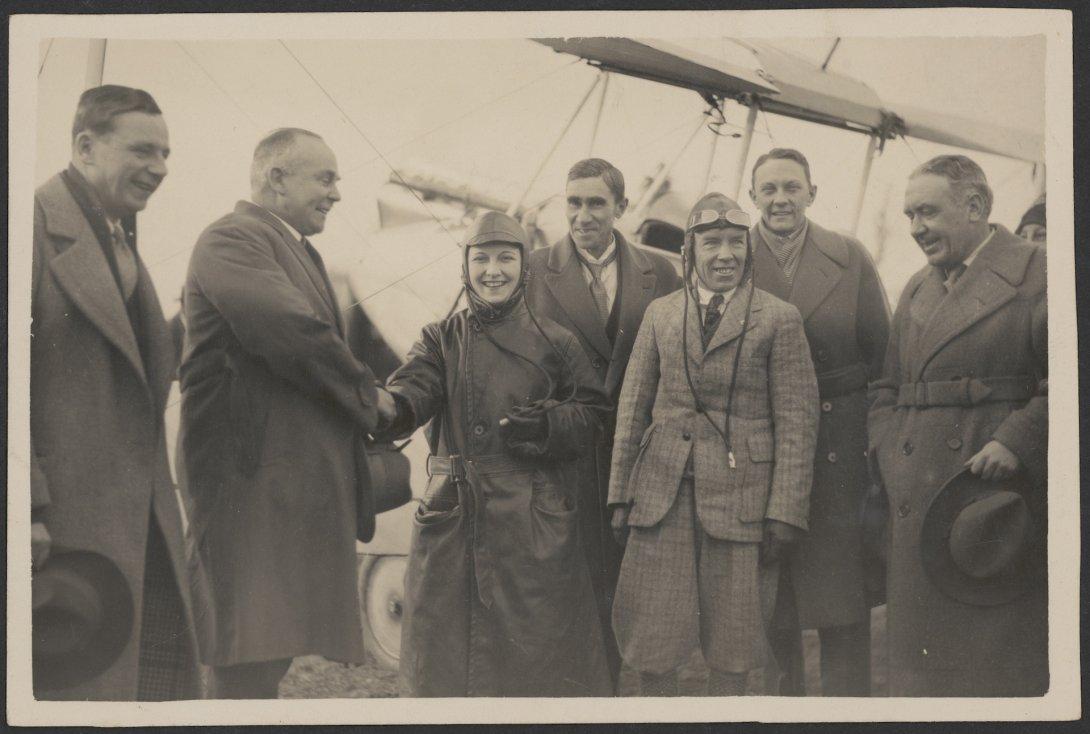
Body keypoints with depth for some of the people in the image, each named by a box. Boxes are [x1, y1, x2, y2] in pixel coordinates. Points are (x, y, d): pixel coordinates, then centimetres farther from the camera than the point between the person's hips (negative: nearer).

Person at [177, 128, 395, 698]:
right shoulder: (233, 239, -9)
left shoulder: (298, 251, 24)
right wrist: (367, 397, -9)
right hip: (254, 477, -10)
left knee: (271, 653, 12)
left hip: (300, 479, 10)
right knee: (250, 660, -12)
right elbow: (294, 332, -21)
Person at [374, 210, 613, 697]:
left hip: (535, 526, -1)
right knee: (445, 648, 5)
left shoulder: (554, 343, 7)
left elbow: (593, 414, 8)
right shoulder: (441, 339, 9)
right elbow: (413, 391, -7)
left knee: (537, 639, -2)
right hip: (454, 521, 2)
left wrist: (548, 425, -12)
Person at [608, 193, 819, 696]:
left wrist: (785, 513, -8)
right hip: (663, 495, 3)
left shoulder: (779, 319, 1)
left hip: (741, 497, -2)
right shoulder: (659, 314, 11)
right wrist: (621, 495, 8)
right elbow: (632, 408, 13)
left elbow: (797, 420, -3)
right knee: (652, 645, 4)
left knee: (731, 652, 6)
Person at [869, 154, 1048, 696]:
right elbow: (888, 390, 22)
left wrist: (1017, 441, -19)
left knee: (1005, 660, -3)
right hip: (917, 509, 6)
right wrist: (889, 461, 7)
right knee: (923, 658, 6)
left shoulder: (1037, 275, -2)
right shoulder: (916, 291, 19)